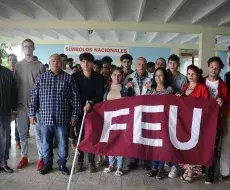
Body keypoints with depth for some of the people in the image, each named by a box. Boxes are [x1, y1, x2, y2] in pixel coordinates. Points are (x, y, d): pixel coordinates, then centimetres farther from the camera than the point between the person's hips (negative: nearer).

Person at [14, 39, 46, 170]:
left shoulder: (40, 66, 0)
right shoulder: (18, 66, 7)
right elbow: (14, 85, 7)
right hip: (21, 105, 3)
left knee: (39, 133, 2)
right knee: (23, 133, 11)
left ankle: (41, 158, 13)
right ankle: (24, 157, 25)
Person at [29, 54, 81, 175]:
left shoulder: (68, 78, 0)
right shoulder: (41, 78, 5)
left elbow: (75, 97, -2)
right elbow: (34, 96, 7)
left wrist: (75, 115, -5)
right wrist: (32, 114, 3)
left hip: (63, 118, -1)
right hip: (45, 118, 2)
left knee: (63, 143, 8)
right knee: (46, 143, 13)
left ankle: (62, 164, 25)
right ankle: (47, 164, 30)